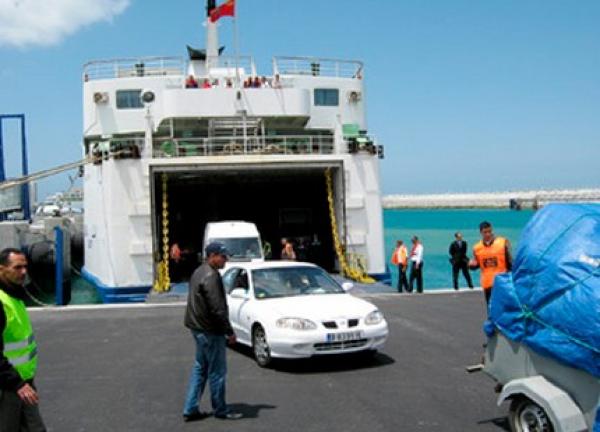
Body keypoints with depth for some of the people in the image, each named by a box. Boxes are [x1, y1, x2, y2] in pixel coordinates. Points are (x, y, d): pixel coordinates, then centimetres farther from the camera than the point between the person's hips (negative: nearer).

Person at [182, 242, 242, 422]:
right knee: (217, 371, 1)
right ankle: (220, 410, 12)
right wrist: (229, 331, -16)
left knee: (200, 368, 15)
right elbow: (217, 308, -23)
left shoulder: (199, 272, 13)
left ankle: (190, 410, 17)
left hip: (198, 328, 10)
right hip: (210, 331, -10)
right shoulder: (211, 276, -19)